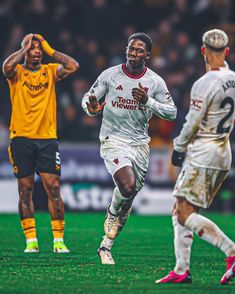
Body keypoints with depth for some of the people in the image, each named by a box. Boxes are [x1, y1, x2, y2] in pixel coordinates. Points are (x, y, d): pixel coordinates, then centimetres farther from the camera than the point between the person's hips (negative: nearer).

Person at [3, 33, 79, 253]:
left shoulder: (50, 71, 10)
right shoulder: (17, 72, 3)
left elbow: (73, 66, -6)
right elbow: (7, 66, -20)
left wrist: (49, 50, -1)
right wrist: (25, 49, -6)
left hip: (47, 138, 1)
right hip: (21, 138, -1)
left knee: (53, 187, -5)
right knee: (25, 191, 1)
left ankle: (58, 240, -1)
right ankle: (31, 240, 6)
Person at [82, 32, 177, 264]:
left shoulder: (155, 82, 0)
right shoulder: (110, 75, -4)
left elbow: (172, 112, 0)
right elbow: (87, 98, 4)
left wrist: (148, 101, -17)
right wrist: (91, 108, -21)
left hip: (140, 143, 4)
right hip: (113, 141, -3)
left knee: (127, 202, 7)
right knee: (127, 186, -27)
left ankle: (106, 247, 21)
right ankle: (112, 215, 7)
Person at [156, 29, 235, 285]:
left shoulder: (205, 84, -17)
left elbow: (192, 123, -14)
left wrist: (178, 148, 1)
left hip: (202, 152, -9)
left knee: (186, 215, -9)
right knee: (179, 212, 13)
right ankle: (181, 271, 11)